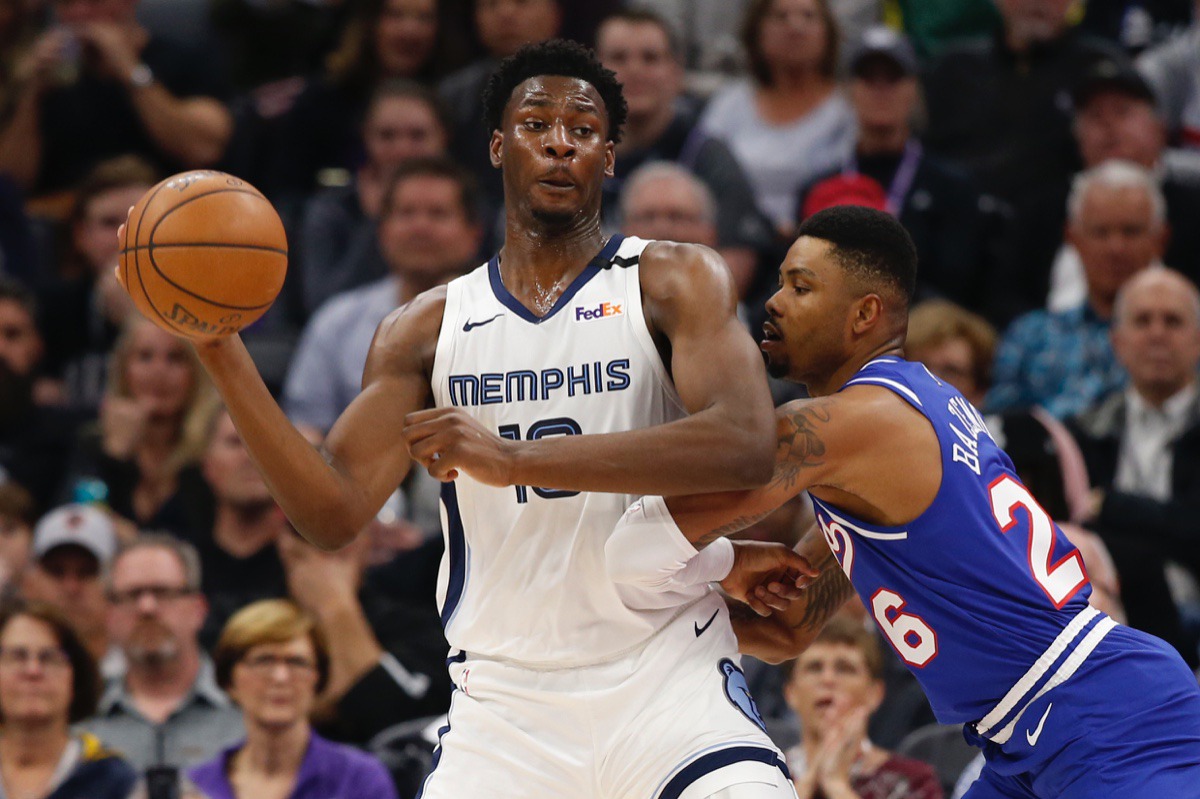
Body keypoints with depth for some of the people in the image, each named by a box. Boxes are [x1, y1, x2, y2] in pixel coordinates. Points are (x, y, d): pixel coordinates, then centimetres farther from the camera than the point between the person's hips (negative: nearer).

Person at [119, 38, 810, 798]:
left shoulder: (674, 282, 0)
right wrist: (220, 351, -7)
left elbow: (746, 447, -18)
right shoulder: (428, 329, 12)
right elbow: (335, 513, 4)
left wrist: (516, 458, -23)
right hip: (504, 701, 3)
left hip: (664, 677, -3)